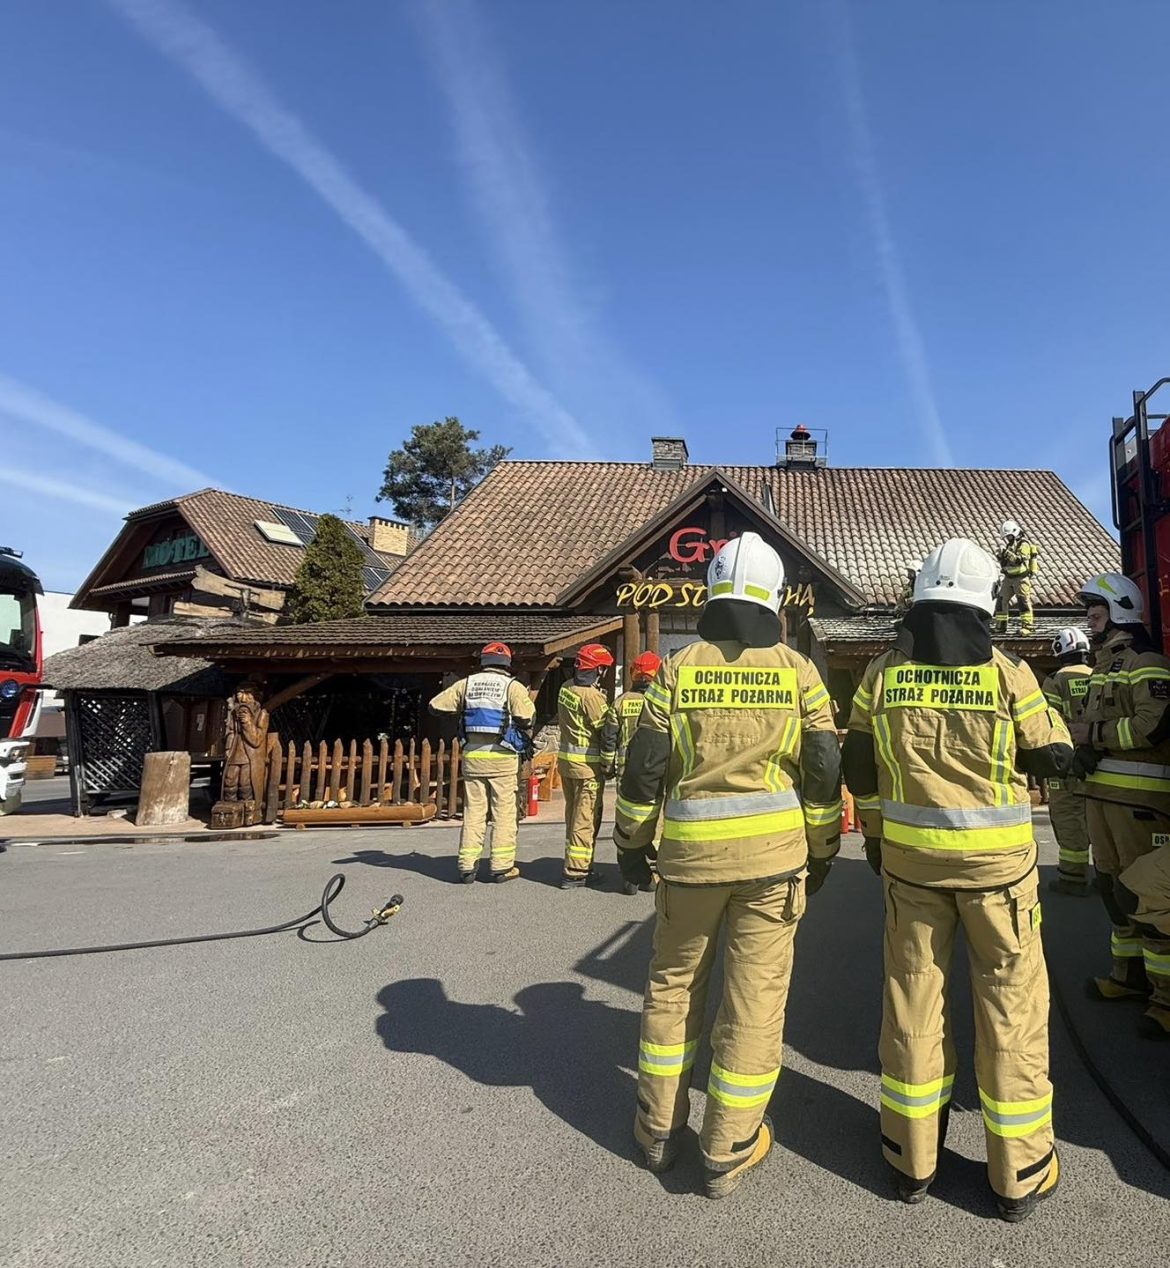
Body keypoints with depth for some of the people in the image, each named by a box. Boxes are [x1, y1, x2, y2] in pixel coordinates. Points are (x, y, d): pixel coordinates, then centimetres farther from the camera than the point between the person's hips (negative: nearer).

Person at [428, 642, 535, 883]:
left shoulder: (466, 684, 5)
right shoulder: (512, 686, -5)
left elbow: (436, 705, 7)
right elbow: (527, 718, -15)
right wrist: (525, 739, 5)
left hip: (472, 756, 3)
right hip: (502, 757, -3)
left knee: (473, 811, 11)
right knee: (504, 812, 5)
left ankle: (467, 865, 13)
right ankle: (502, 866, 8)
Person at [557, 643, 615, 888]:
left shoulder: (566, 688, 6)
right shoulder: (592, 696, -20)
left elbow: (562, 718, 8)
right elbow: (606, 729, -15)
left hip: (565, 758, 9)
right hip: (587, 764, -9)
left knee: (573, 815, 18)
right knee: (586, 819, 0)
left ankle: (578, 864, 29)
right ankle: (575, 873, 4)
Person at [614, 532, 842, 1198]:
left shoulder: (677, 669, -3)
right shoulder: (797, 670, -2)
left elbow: (644, 767, -4)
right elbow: (824, 771, -1)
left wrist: (632, 843, 8)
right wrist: (822, 851, 11)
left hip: (690, 850, 1)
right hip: (774, 852, 0)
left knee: (674, 984, 19)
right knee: (755, 996, 10)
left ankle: (660, 1127, 30)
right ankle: (728, 1152, 21)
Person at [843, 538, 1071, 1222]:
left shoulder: (883, 673, -3)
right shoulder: (1007, 673, -11)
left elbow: (860, 766, 3)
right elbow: (1055, 756, -1)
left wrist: (875, 833, 16)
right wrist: (1040, 702, 16)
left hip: (910, 858, 2)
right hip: (998, 860, -2)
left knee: (913, 996, 13)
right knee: (1011, 1005, 12)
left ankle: (912, 1159, 28)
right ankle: (1019, 1176, 25)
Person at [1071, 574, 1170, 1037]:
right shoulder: (1104, 663, 19)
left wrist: (1089, 732, -15)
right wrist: (1084, 744, 3)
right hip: (1102, 788, 9)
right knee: (1112, 883, 15)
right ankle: (1130, 972, 28)